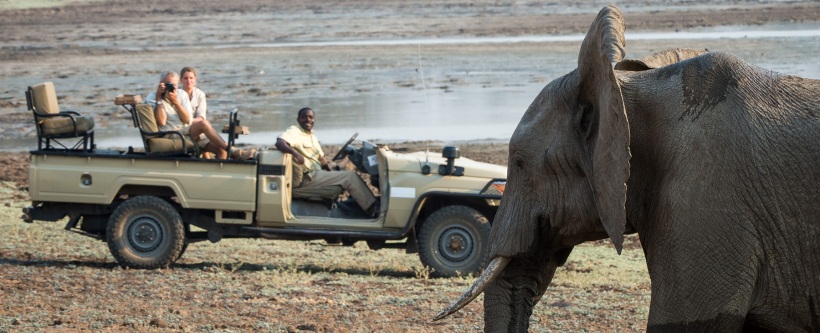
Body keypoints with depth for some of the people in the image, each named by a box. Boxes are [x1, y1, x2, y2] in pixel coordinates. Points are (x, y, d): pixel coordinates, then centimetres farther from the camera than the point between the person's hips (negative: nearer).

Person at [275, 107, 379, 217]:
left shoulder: (312, 135, 20)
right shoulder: (294, 132, -7)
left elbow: (321, 158, 24)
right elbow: (279, 143, -27)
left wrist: (332, 173, 11)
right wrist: (294, 152, -44)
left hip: (318, 174, 9)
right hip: (307, 179, -9)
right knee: (350, 177, -15)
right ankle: (372, 209, -13)